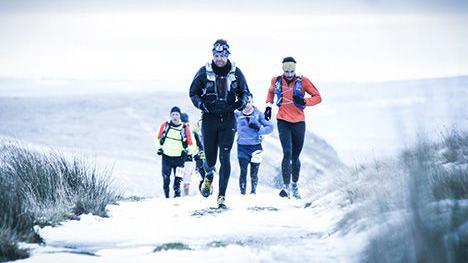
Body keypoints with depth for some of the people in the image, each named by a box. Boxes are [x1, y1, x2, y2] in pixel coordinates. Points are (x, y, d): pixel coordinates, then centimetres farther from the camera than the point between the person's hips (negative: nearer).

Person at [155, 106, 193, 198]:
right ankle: (166, 196, 12)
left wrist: (186, 151, -6)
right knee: (166, 179, 0)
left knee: (178, 179, -9)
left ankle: (177, 194, 2)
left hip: (179, 158, -1)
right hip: (166, 156, 1)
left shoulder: (185, 128, -2)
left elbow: (190, 143, 7)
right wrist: (159, 148, 4)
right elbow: (159, 138, 15)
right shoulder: (165, 125, 1)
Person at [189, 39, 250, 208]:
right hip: (209, 118, 0)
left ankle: (222, 196, -6)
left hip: (228, 119, 0)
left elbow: (244, 91, 14)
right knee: (210, 156, 4)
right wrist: (201, 103, -12)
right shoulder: (204, 72, 0)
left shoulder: (236, 73, 1)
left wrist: (241, 102, -9)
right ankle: (209, 177, 41)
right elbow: (193, 92, 8)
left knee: (225, 157, -9)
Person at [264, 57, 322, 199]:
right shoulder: (276, 81, 2)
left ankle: (295, 185, 27)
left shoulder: (302, 81, -4)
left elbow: (318, 97, -2)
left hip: (298, 122, 0)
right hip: (283, 121, 0)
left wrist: (304, 101, -19)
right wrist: (269, 105, 11)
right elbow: (271, 91, 25)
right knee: (287, 153, -17)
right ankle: (286, 186, -16)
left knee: (295, 157, 9)